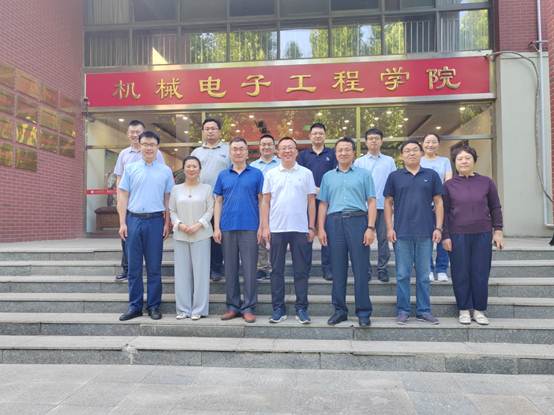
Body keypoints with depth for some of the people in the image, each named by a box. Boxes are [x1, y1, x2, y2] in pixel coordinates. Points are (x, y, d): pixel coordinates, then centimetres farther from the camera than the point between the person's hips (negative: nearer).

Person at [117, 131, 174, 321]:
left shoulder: (166, 170, 6)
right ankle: (134, 306, 17)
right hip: (133, 219, 1)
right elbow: (123, 197, 5)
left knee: (154, 267, 5)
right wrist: (122, 223, -2)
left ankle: (154, 306, 15)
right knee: (134, 266, 6)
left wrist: (167, 223, -1)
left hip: (155, 221, -1)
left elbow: (168, 199, 7)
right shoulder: (130, 168, 7)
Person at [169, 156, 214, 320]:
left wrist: (198, 224, -13)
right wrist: (179, 224, -9)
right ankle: (183, 308, 13)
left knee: (200, 271, -1)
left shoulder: (206, 188, 5)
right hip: (180, 235, 2)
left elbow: (210, 210, 1)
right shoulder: (176, 189, 10)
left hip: (201, 235, -2)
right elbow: (172, 211, 8)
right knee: (182, 271, 3)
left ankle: (198, 309, 8)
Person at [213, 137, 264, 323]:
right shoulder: (223, 175, 11)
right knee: (230, 269, 8)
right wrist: (216, 227, 2)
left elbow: (261, 201, 2)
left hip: (249, 228, -3)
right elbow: (218, 202, 10)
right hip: (227, 228, 3)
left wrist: (261, 226, -5)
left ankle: (249, 307, 10)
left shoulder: (256, 174, 4)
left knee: (249, 268, 0)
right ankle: (233, 306, 20)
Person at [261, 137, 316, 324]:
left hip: (300, 229, -1)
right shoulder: (271, 174, 7)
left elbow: (311, 202, 5)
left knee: (301, 271, 4)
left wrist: (311, 227, 1)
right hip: (276, 229, 1)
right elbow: (265, 202, 7)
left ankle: (301, 308, 14)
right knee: (277, 270, 6)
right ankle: (278, 308, 16)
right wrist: (265, 227, -1)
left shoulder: (306, 173, 5)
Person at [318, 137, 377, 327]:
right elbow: (323, 204, 14)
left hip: (357, 221, -2)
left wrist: (371, 227, -7)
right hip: (334, 222, 3)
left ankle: (364, 312, 8)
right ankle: (340, 310, 17)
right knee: (338, 269, 6)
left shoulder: (364, 174, 9)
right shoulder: (328, 176, 16)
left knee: (361, 269, -1)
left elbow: (371, 202, 3)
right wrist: (321, 228, 3)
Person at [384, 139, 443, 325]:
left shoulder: (431, 175, 6)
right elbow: (388, 203, 5)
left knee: (423, 275, 9)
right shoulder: (394, 177, 5)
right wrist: (389, 228, -3)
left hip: (425, 233, 1)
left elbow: (438, 202, 6)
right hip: (402, 233, -1)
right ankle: (403, 311, 15)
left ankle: (424, 310, 20)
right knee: (402, 274, 5)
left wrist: (438, 227, -2)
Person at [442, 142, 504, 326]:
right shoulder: (449, 185, 2)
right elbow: (444, 212, 2)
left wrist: (498, 230, 2)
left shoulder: (486, 182, 4)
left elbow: (495, 208, 8)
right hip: (458, 235, -1)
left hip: (483, 235, 1)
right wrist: (445, 236, -3)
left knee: (481, 273, 5)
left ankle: (479, 310, 18)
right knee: (461, 274, 4)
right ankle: (464, 310, 16)